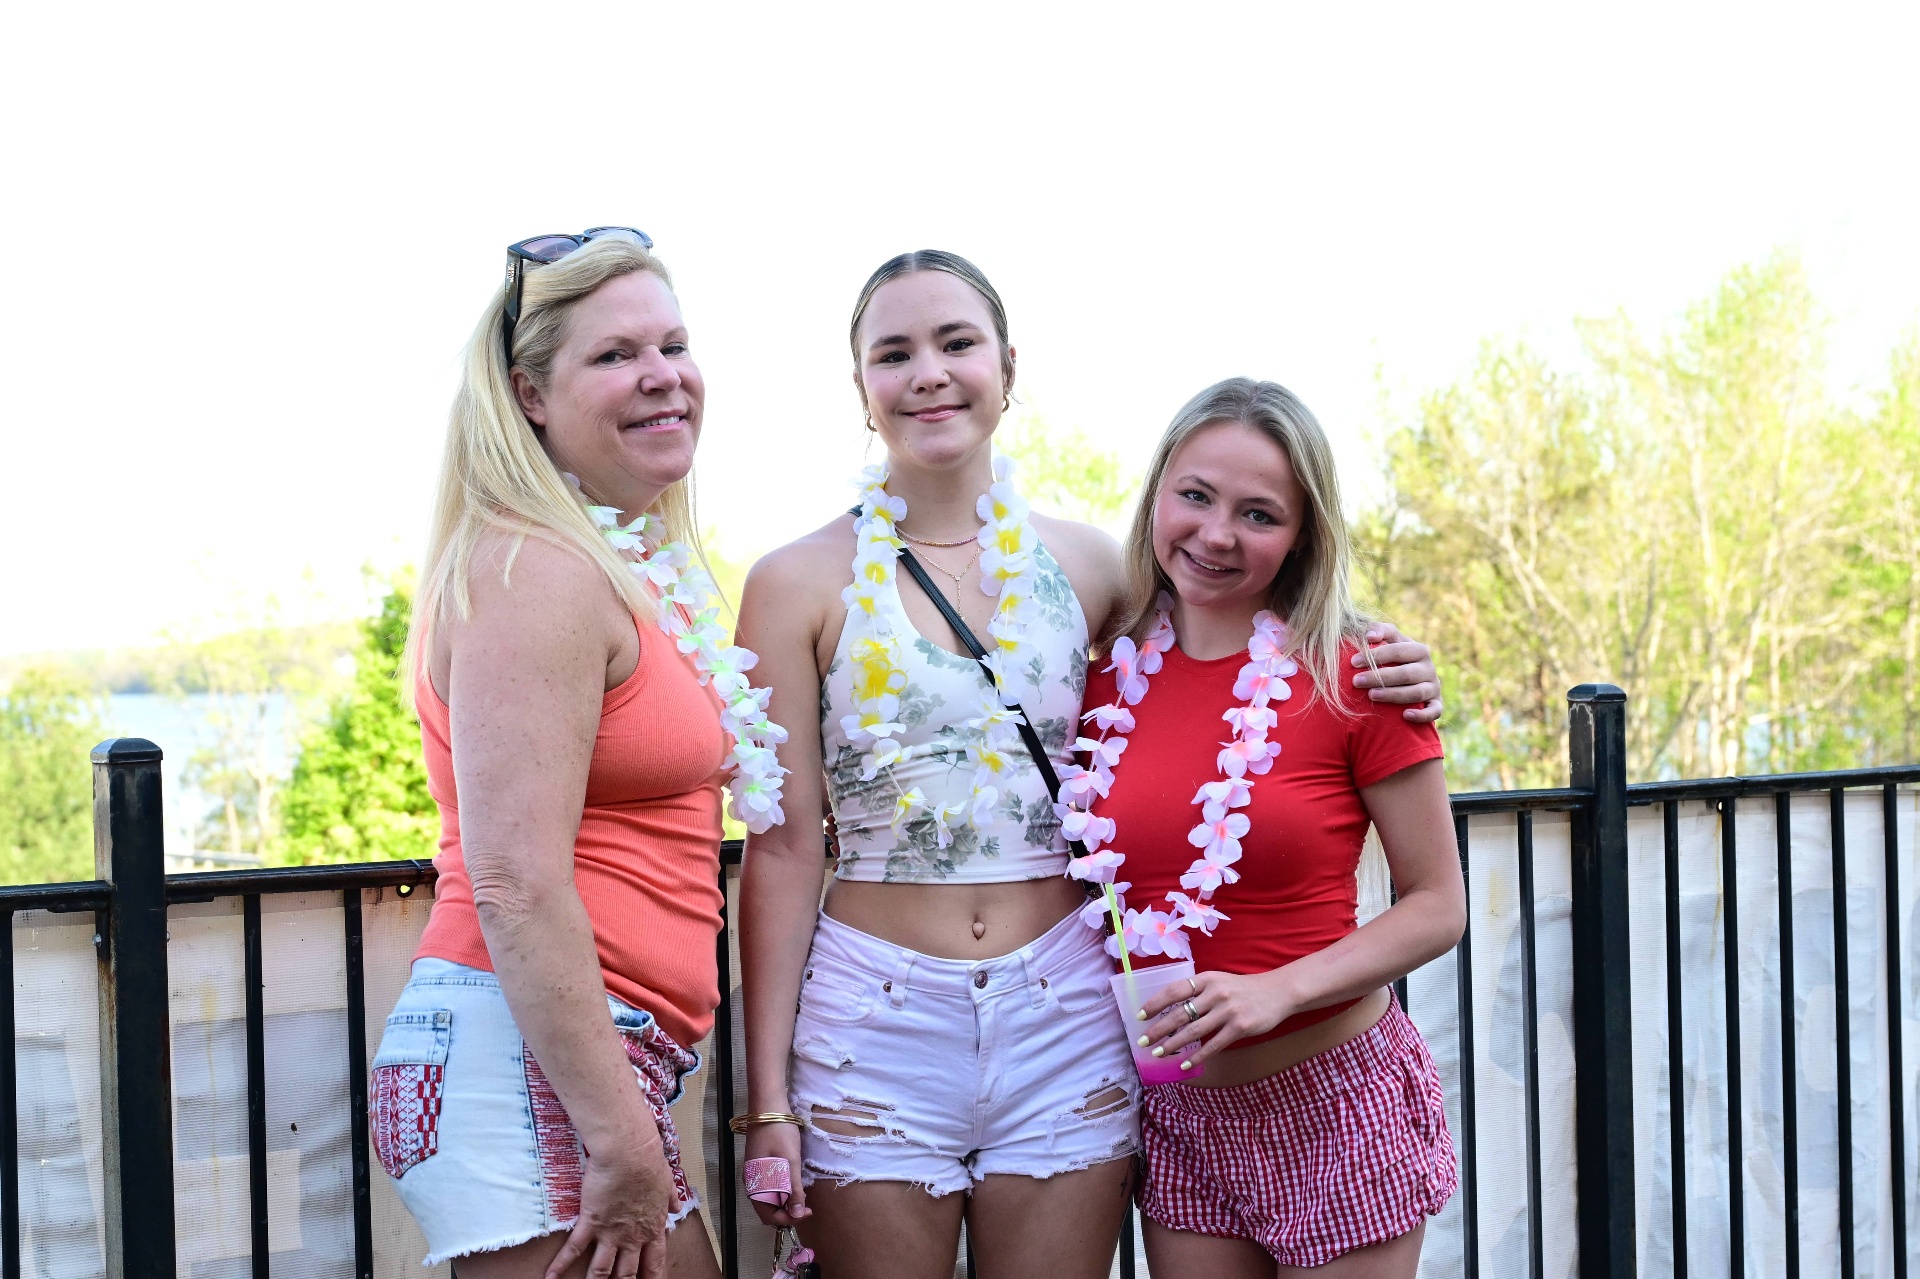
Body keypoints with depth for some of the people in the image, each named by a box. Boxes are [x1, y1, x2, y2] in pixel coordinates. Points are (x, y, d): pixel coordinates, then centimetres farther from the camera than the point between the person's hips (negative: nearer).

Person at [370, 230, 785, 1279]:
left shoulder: (639, 566, 16)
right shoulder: (538, 571, -14)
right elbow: (516, 888, -21)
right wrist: (623, 1144, -21)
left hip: (609, 1064, 10)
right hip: (528, 1063, -10)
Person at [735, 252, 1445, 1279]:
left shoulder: (1082, 563, 5)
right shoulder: (800, 585, -2)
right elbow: (783, 849, -3)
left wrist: (1370, 680, 0)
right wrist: (767, 1102, -6)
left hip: (1062, 1020, 2)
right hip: (874, 1024, -2)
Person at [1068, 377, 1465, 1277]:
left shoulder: (1353, 676, -11)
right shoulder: (1108, 677, 0)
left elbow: (1438, 906, -8)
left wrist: (1278, 991, -19)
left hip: (1333, 1105, -3)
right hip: (1175, 1113, 3)